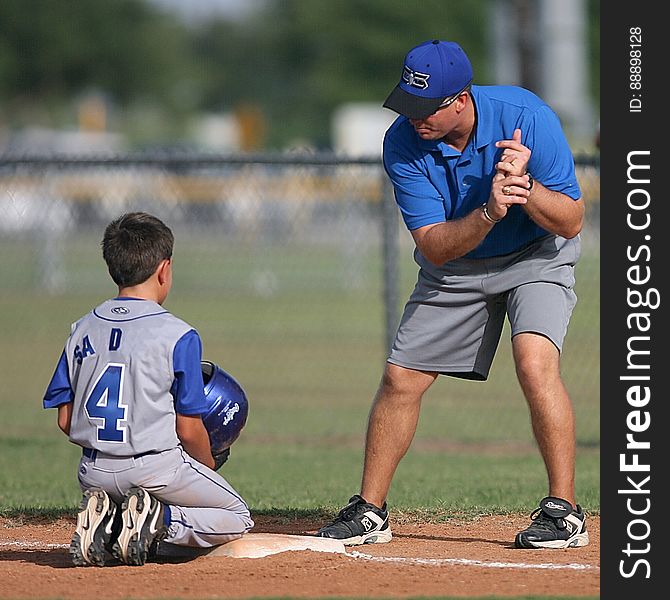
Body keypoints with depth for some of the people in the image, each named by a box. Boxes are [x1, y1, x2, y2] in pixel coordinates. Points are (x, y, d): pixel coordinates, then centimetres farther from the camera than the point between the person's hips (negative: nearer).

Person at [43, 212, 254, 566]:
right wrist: (208, 468, 12)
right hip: (156, 469, -5)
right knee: (237, 520, 16)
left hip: (95, 473, 5)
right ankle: (161, 521, -11)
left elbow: (65, 421, 6)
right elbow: (189, 429, -7)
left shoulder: (83, 330, 5)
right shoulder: (179, 336, -10)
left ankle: (101, 519, -1)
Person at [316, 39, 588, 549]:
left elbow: (571, 222, -23)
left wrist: (524, 186, -42)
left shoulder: (526, 116, -28)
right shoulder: (403, 143, -21)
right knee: (400, 378, 0)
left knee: (535, 363, -26)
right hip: (455, 270, 3)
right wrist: (489, 212, -42)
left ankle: (564, 511, -19)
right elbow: (432, 246, -24)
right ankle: (370, 512, 16)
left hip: (536, 259, -3)